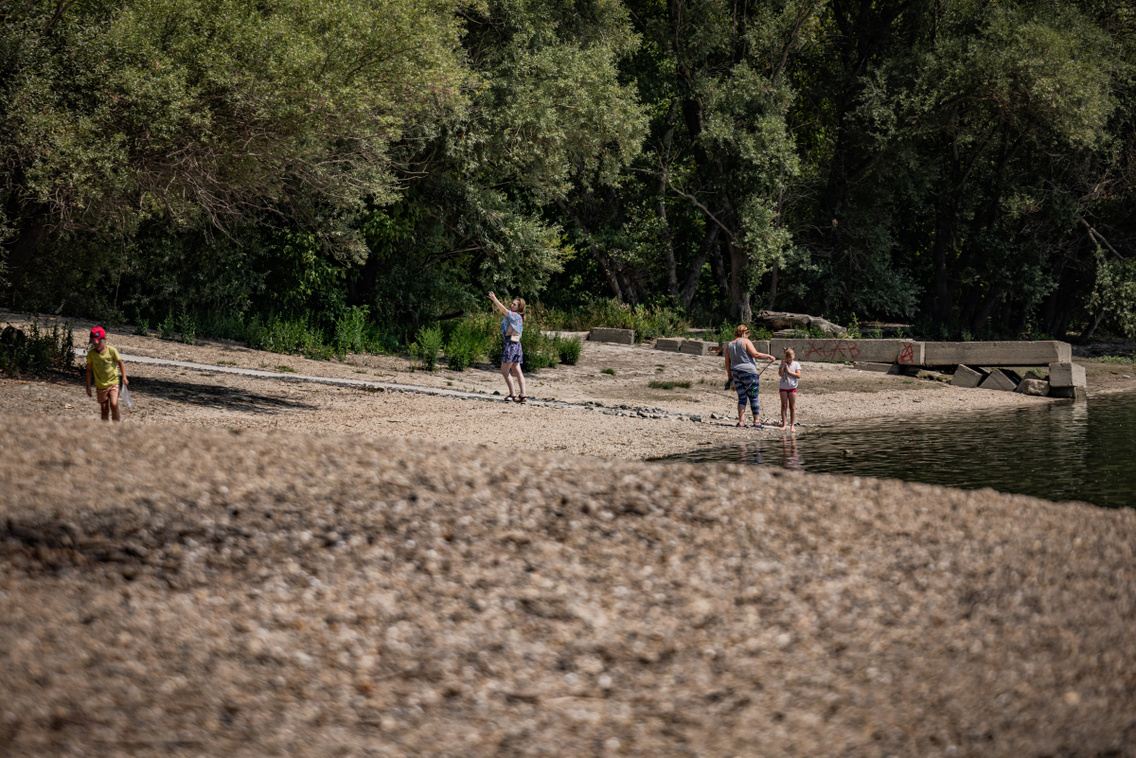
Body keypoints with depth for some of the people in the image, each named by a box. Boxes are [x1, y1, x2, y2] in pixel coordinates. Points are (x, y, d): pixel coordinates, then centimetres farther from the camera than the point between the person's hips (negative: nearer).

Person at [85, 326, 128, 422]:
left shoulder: (111, 351, -9)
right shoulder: (91, 354, -5)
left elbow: (121, 363, 3)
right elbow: (89, 370, 4)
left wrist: (124, 377, -6)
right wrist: (88, 386, 5)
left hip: (113, 382, -2)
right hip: (100, 386, 2)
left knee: (113, 404, -18)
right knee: (104, 409, 5)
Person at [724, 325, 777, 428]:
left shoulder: (729, 345, 12)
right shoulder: (745, 341, -5)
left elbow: (727, 363, 13)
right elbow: (755, 354, -15)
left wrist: (730, 377, 19)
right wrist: (768, 357, -5)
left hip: (736, 372, 5)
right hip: (749, 372, -5)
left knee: (742, 397, 7)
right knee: (753, 397, 2)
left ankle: (741, 421, -3)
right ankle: (756, 421, 3)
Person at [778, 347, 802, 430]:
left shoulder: (796, 364, 0)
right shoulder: (783, 364, 2)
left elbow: (798, 376, -9)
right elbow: (780, 373, -13)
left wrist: (789, 371, -14)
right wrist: (783, 364, -16)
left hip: (792, 387, -1)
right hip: (783, 387, 1)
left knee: (792, 407, 2)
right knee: (784, 406, 1)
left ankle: (792, 425, 4)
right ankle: (783, 424, 4)